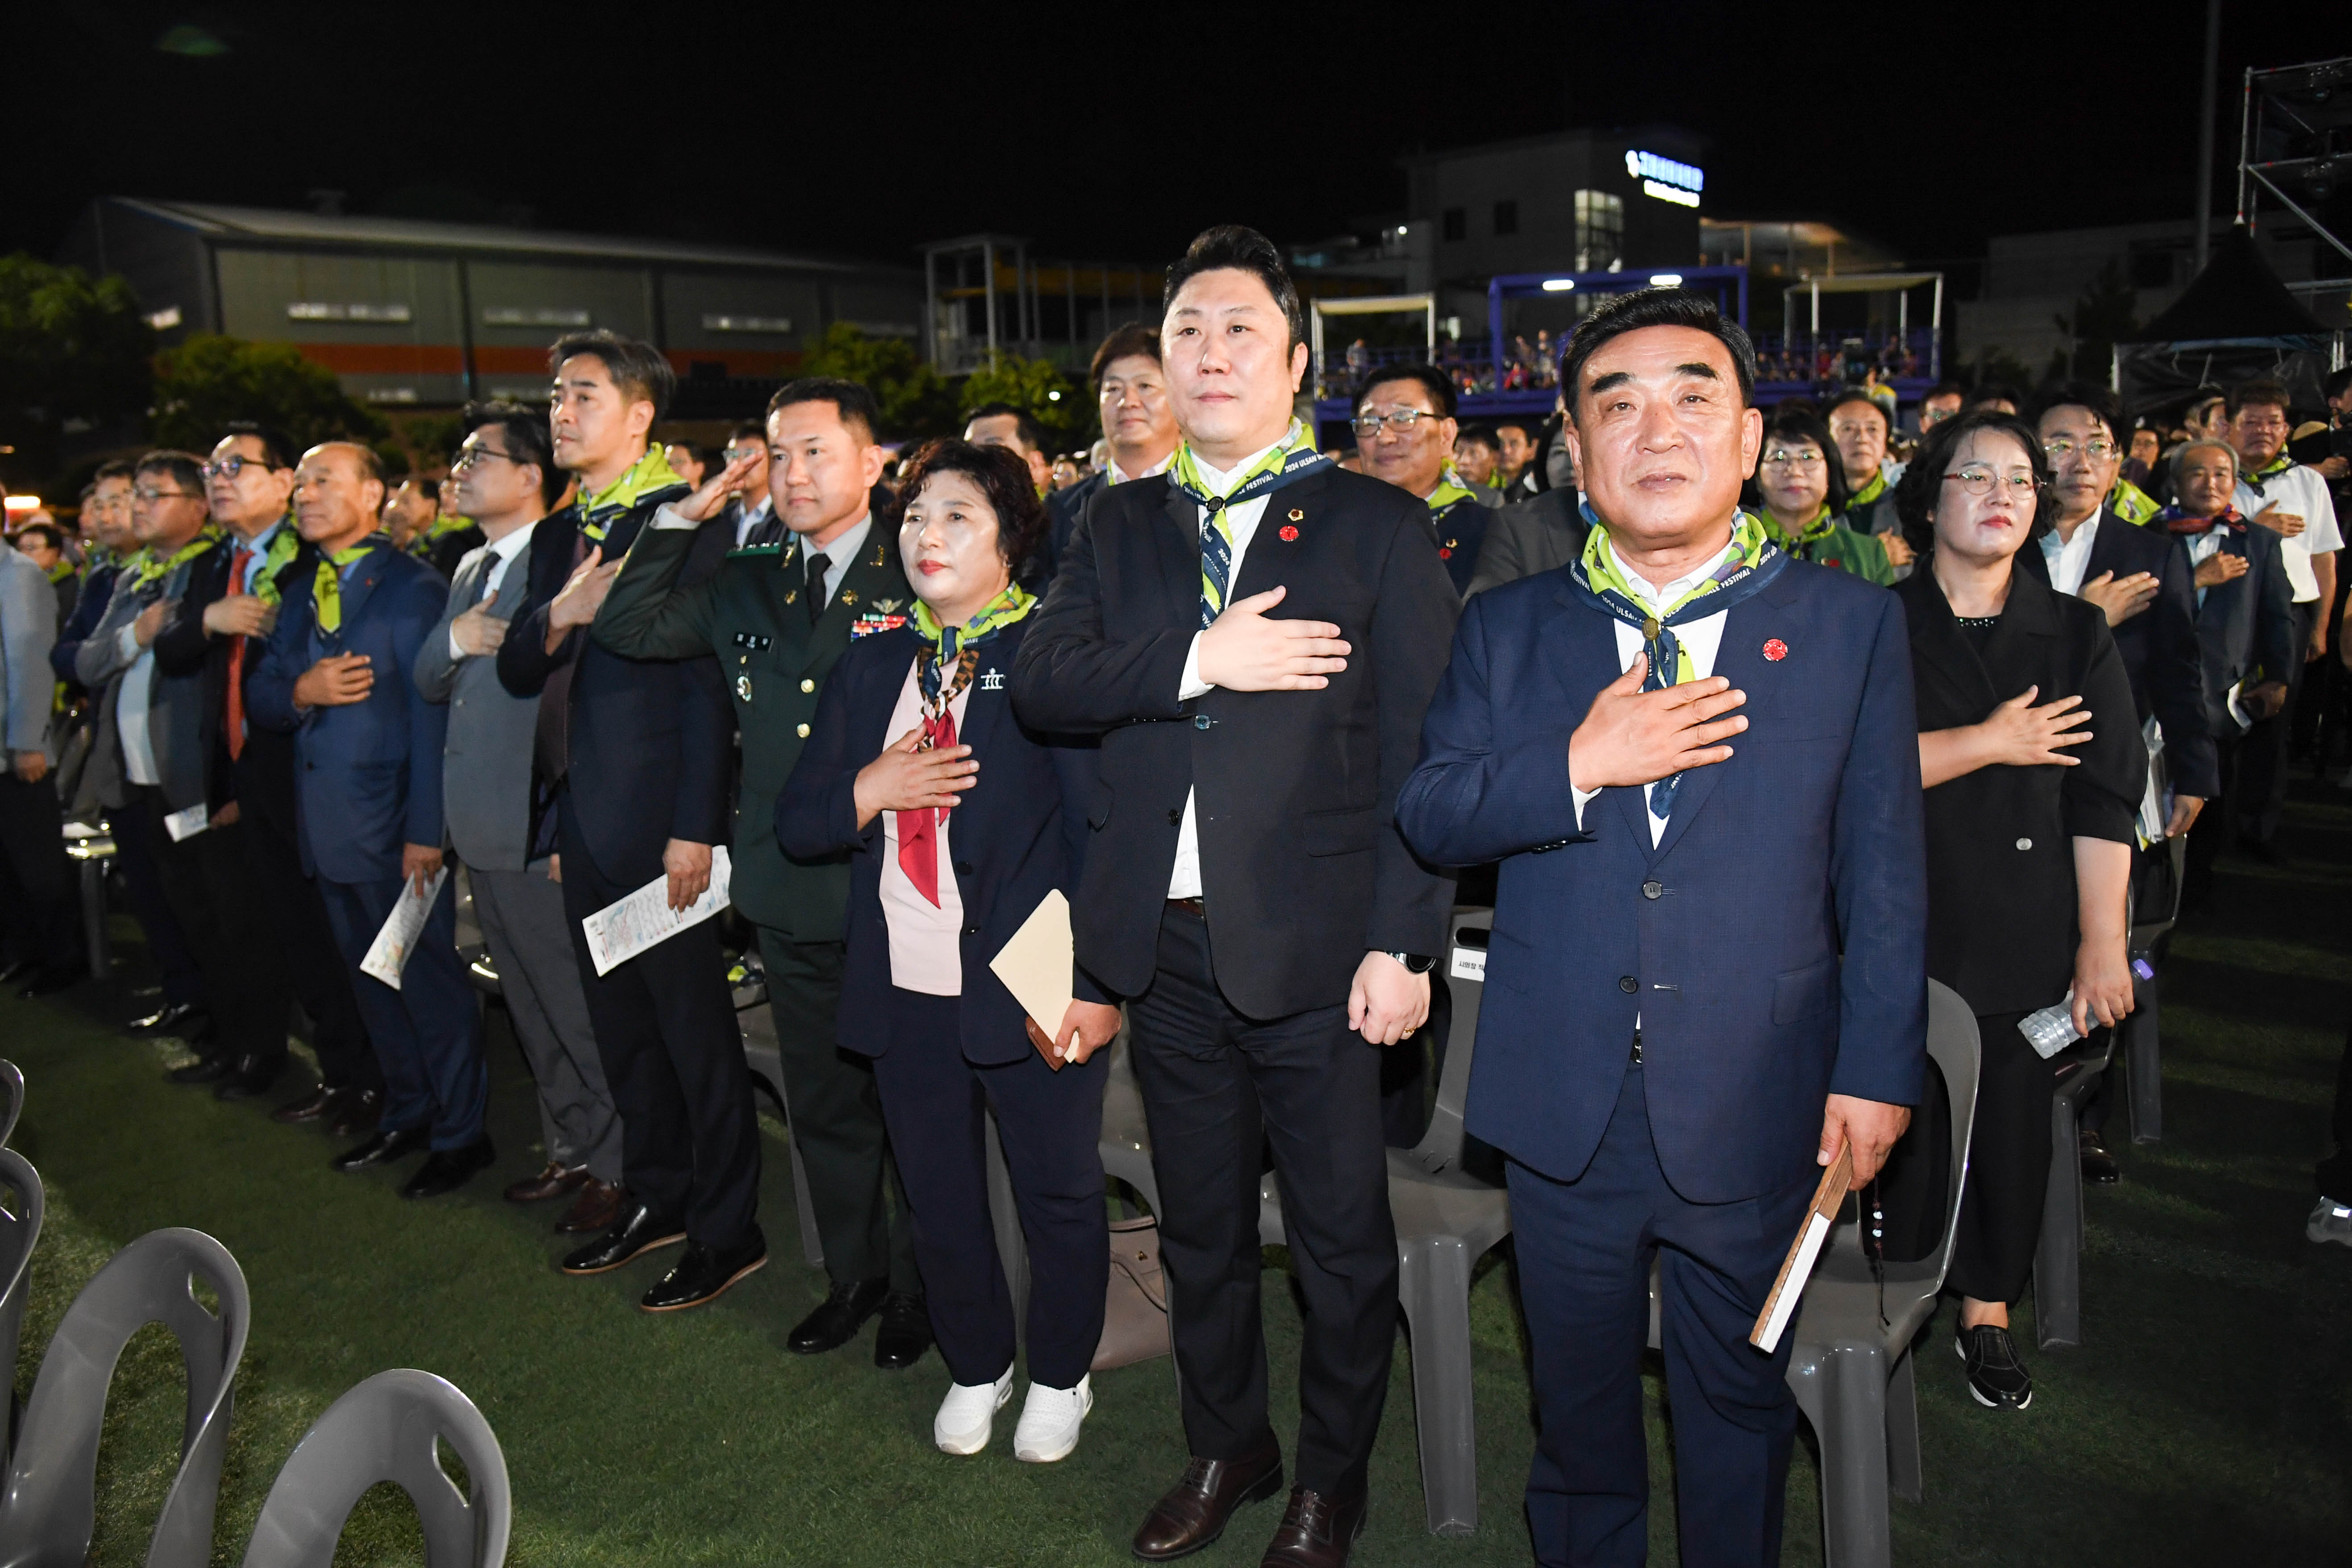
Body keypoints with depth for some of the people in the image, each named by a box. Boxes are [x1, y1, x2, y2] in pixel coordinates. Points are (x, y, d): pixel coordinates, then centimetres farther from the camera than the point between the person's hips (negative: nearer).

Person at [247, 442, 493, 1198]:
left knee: (429, 980, 1)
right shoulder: (299, 593, 14)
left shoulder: (412, 587, -10)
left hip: (394, 826, -8)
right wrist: (301, 691, -12)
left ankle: (460, 1133, 14)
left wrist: (426, 830, -19)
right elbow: (260, 695, 13)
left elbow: (431, 715, -15)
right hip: (327, 825, 8)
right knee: (372, 979, 17)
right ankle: (407, 1114, 31)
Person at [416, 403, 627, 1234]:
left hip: (544, 839, -9)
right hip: (484, 836, 9)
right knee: (533, 1011, 19)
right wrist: (454, 640, -6)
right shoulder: (472, 568, 15)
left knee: (581, 1014, 1)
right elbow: (427, 683, 14)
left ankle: (616, 1166, 15)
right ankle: (569, 1150, 32)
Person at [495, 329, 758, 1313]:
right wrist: (556, 615, -10)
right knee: (619, 1026, 18)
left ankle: (728, 1229, 15)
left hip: (657, 822, -8)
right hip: (581, 821, 8)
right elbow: (517, 674, 12)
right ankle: (656, 1198, 33)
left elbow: (707, 679, -15)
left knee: (695, 1030, 1)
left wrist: (695, 827, -19)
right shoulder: (556, 536, 14)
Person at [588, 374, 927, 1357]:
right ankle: (855, 1276, 36)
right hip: (787, 893, 5)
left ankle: (919, 1288, 28)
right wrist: (686, 517, 2)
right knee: (823, 1101, 17)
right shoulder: (746, 586, 12)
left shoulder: (916, 576, -6)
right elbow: (627, 628, 7)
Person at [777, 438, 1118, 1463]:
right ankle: (976, 1369, 41)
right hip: (905, 992, 5)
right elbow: (796, 826, 10)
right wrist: (871, 788, -11)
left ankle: (1060, 1378, 35)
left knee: (1058, 1194, 11)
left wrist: (1097, 981, -16)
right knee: (939, 1200, 17)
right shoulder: (871, 667, 11)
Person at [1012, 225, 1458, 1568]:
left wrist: (1403, 944, -12)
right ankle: (1226, 1451, 40)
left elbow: (1423, 757, -6)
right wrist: (1197, 661, -16)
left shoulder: (1379, 527, -2)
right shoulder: (1121, 526, 11)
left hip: (1315, 951, -4)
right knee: (1200, 1228, 19)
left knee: (1344, 1239, 9)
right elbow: (1042, 681, -2)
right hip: (1168, 947, 4)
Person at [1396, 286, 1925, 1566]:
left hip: (1755, 1110, -1)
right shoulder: (1506, 629, 2)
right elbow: (1425, 815, -3)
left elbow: (1882, 869, -2)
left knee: (1738, 1400, 18)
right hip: (1564, 1107, 1)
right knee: (1578, 1396, 20)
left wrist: (1877, 1070, -5)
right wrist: (1576, 768, -19)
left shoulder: (1849, 625, -1)